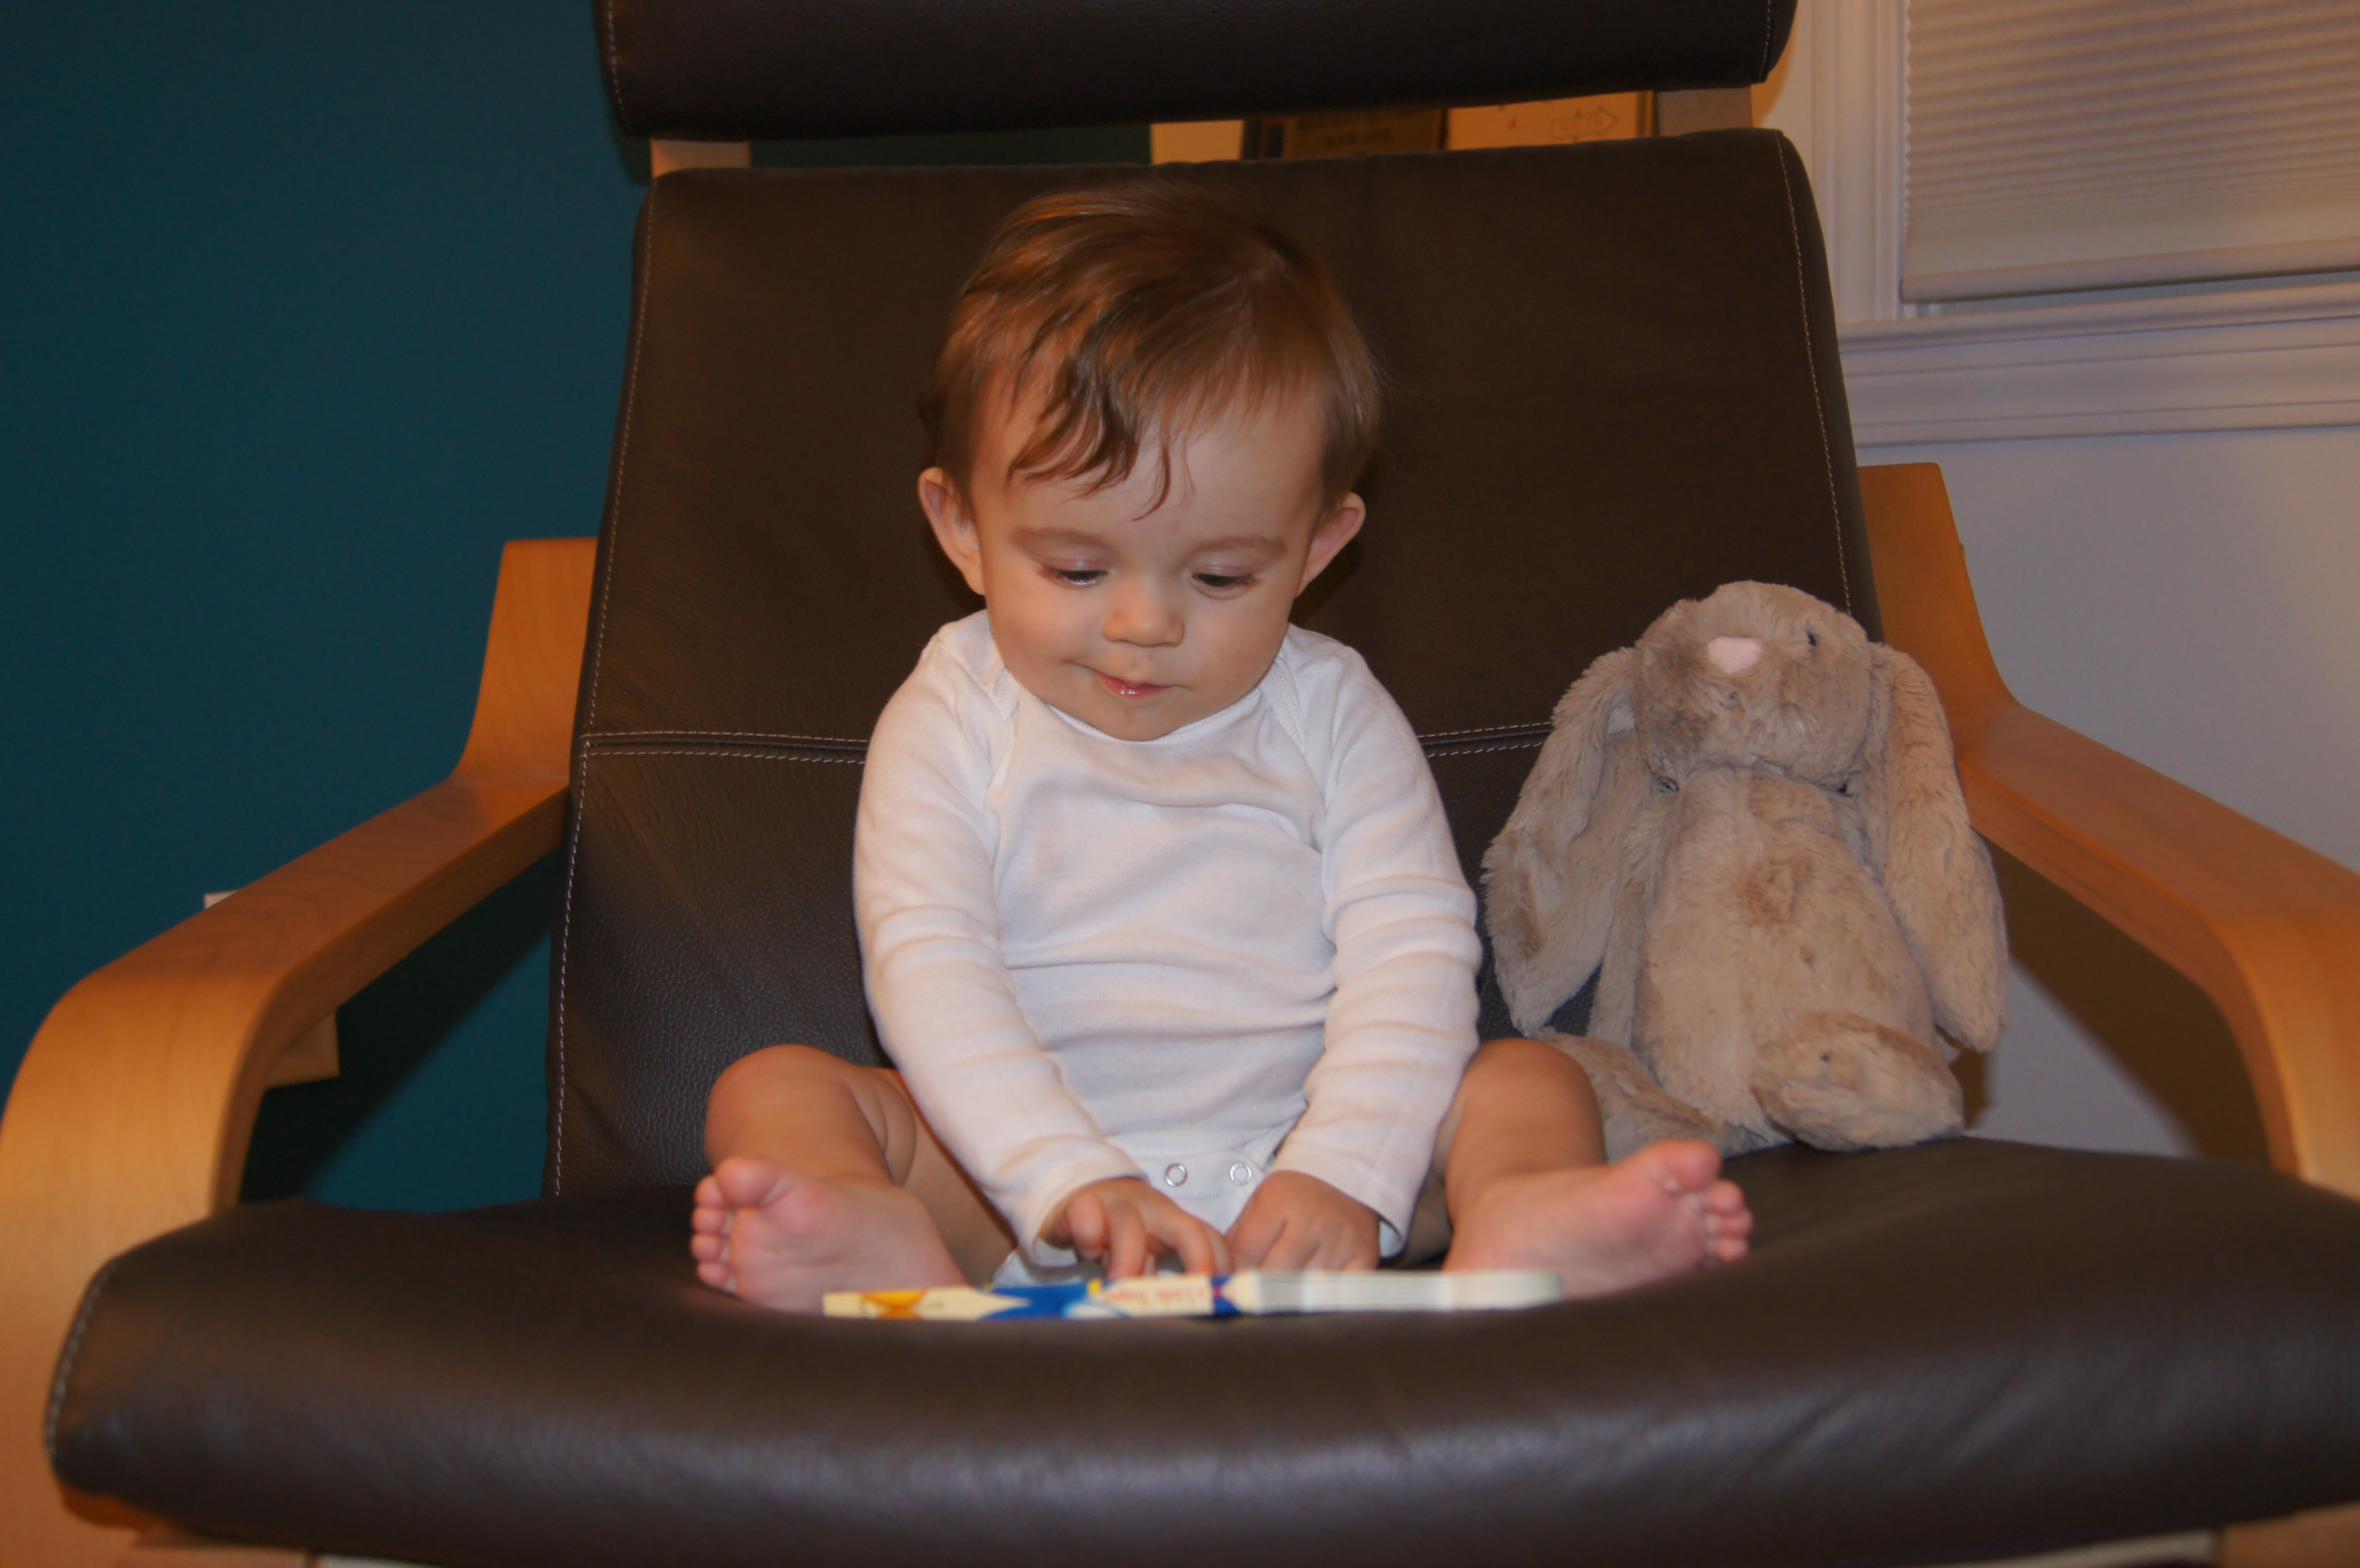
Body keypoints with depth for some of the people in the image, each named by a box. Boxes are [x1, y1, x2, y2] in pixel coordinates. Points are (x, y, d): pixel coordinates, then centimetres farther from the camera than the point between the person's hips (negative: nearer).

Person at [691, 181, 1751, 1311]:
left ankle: (1514, 1222, -48)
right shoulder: (952, 722, 1)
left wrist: (1342, 1177, -23)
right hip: (1012, 1190, -1)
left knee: (1531, 1077, -16)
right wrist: (1071, 1178, -28)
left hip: (1286, 1157, 1)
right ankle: (882, 1239, -48)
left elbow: (1412, 953, -4)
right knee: (767, 1087, -19)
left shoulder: (1331, 715, 6)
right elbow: (928, 966, -12)